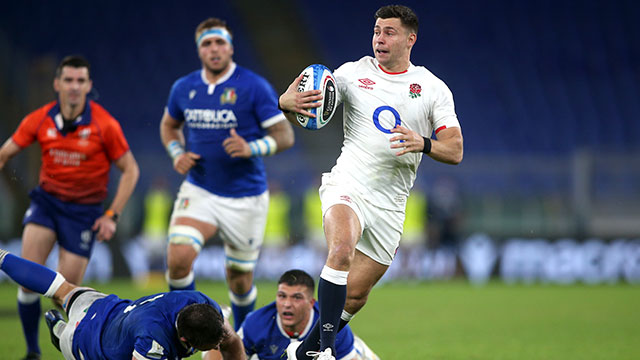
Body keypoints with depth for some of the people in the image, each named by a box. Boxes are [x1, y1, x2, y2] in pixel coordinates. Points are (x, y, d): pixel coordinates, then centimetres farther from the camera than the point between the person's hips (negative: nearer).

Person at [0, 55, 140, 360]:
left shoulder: (104, 125, -12)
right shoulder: (40, 120, -5)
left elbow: (130, 170, -4)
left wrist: (112, 215, -9)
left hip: (84, 209, -2)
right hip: (47, 199, 2)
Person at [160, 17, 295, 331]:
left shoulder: (254, 87, -10)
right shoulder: (184, 88, 2)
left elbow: (285, 135, -10)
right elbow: (169, 125, 22)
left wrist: (251, 148, -28)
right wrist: (177, 153, 1)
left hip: (245, 196, -2)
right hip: (199, 190, 2)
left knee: (239, 277, 9)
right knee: (178, 257, -21)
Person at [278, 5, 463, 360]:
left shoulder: (433, 88, 4)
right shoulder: (353, 73, 3)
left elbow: (455, 151, -1)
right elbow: (296, 113, 4)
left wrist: (423, 143, -22)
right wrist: (287, 102, -21)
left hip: (389, 206, 2)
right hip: (347, 186, -2)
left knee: (355, 296, 5)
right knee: (342, 250, -33)